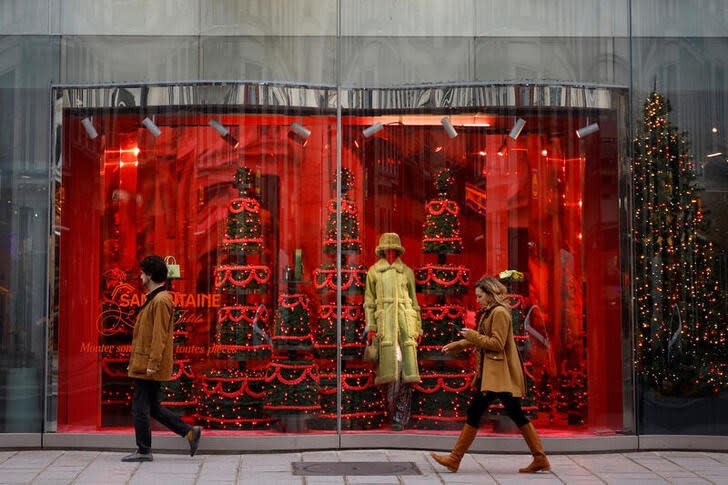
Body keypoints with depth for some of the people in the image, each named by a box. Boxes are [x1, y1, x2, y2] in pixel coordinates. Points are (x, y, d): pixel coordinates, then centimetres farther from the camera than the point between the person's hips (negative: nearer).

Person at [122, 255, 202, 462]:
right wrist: (135, 360, 23)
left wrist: (152, 364, -21)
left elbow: (159, 336, -20)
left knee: (140, 408, -1)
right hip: (145, 365, 10)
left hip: (148, 366, -10)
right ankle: (190, 432, 15)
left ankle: (143, 451, 9)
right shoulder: (154, 299, 17)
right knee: (152, 408, 14)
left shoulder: (160, 301, -15)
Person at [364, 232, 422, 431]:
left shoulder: (407, 272, 16)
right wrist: (370, 326, 0)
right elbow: (369, 301, 9)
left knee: (406, 362, -5)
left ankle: (401, 416, -1)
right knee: (393, 359, -17)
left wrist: (418, 327, 13)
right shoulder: (374, 271, 11)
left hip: (405, 319, 1)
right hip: (385, 319, -1)